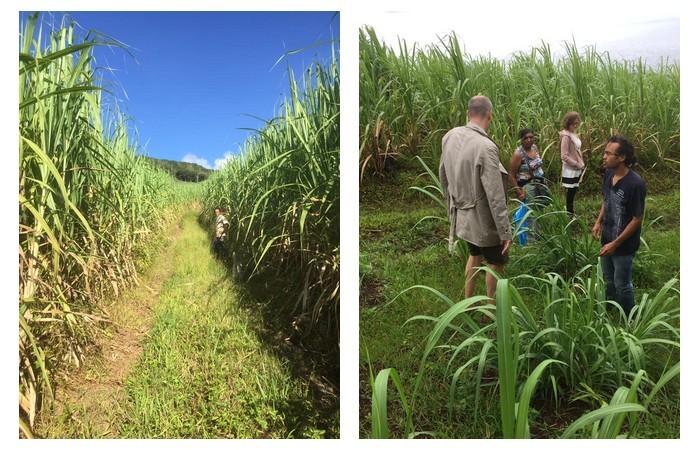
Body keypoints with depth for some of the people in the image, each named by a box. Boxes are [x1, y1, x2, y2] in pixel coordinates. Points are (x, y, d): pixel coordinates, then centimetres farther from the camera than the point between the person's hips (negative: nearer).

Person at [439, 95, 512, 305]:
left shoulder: (450, 136, -6)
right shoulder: (486, 147, -27)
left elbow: (443, 176, 7)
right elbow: (495, 196, -25)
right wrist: (505, 231, -17)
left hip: (461, 215, 7)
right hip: (483, 220, -7)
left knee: (475, 255, 28)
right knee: (496, 262, 16)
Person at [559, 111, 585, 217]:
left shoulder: (573, 134, 8)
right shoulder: (566, 136, -19)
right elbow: (565, 156, -21)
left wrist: (581, 164, 6)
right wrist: (578, 165, -16)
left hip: (576, 170, 9)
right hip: (570, 170, -9)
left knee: (573, 191, 16)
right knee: (571, 192, 2)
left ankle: (570, 212, 26)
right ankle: (570, 213, 13)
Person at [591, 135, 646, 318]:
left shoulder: (635, 183, -27)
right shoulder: (609, 174, -4)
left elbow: (637, 219, -21)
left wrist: (615, 243, -20)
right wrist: (598, 222, 1)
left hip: (623, 245, -7)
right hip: (607, 238, 7)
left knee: (622, 285, 11)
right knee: (609, 279, 25)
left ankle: (629, 319, 33)